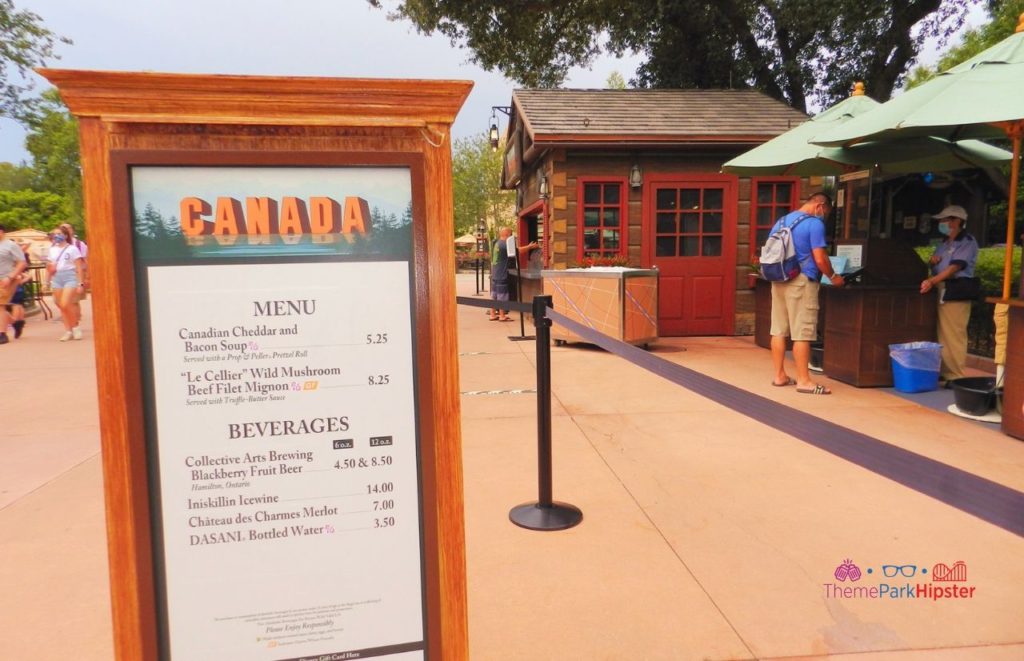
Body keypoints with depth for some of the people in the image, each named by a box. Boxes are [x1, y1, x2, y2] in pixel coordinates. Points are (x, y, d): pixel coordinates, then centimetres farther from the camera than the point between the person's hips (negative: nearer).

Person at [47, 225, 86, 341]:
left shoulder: (72, 249, -1)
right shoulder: (52, 250, 15)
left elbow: (79, 268, -4)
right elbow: (50, 267, 24)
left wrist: (80, 284, -9)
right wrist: (49, 268, 3)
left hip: (70, 276, -5)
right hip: (56, 278, 6)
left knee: (65, 304, -18)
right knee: (61, 306, 2)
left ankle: (75, 327, 0)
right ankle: (68, 331, 8)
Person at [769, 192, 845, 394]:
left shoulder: (781, 221, 16)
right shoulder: (814, 223, -7)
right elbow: (820, 259, -11)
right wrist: (833, 277, 3)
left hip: (779, 280, 8)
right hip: (801, 282, -7)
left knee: (779, 330, 9)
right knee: (802, 333, -4)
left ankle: (779, 375, 15)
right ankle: (803, 380, -1)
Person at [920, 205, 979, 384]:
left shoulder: (967, 242, -5)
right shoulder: (944, 243, 19)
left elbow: (955, 267, -17)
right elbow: (935, 264, 26)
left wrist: (932, 281, -26)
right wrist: (932, 261, 3)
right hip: (940, 291, 8)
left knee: (954, 336, -9)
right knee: (942, 334, 8)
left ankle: (957, 375, -5)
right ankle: (944, 372, 14)